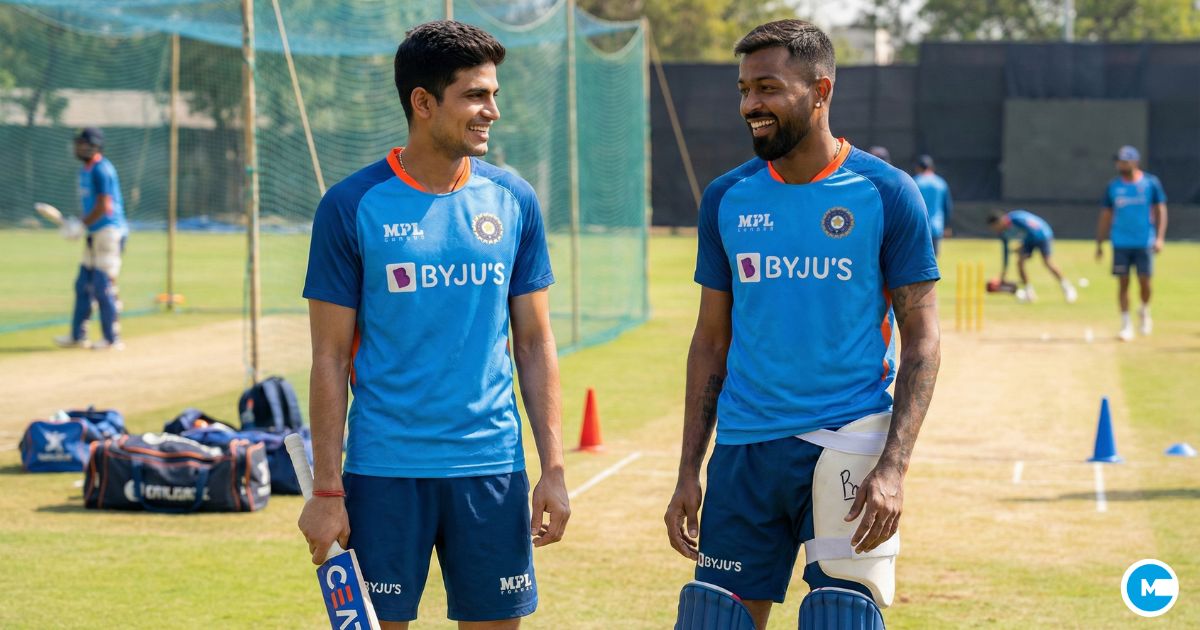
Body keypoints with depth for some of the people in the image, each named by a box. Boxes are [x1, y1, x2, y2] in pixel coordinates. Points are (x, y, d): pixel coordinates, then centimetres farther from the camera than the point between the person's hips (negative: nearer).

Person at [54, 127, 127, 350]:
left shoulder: (101, 169, -14)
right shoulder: (86, 170, 16)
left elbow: (103, 206, -18)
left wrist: (82, 225, -11)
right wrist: (82, 225, 5)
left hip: (109, 230, -10)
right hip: (95, 232, 10)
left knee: (103, 286, -8)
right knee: (83, 285, 11)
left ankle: (112, 339, -2)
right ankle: (78, 336, 16)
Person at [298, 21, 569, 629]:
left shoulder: (514, 201, 5)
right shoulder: (352, 207, -4)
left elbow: (535, 344, 9)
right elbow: (330, 358, -3)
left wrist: (553, 468, 3)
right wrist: (326, 489, -7)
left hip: (492, 466, 3)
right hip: (384, 471, -3)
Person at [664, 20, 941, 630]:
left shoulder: (886, 194, -4)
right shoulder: (726, 199, 7)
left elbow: (922, 340, -4)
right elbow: (711, 341, 12)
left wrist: (893, 466, -15)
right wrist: (689, 472, 8)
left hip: (847, 442, -3)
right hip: (742, 448, 3)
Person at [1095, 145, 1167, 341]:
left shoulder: (1151, 183, -1)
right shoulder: (1113, 186, 5)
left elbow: (1160, 211, 1)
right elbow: (1106, 216, 10)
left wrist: (1159, 238, -10)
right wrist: (1099, 243, 6)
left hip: (1144, 243, -2)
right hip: (1121, 243, 2)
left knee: (1144, 282, -3)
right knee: (1123, 283, -1)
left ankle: (1145, 312, 26)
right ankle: (1126, 325, 6)